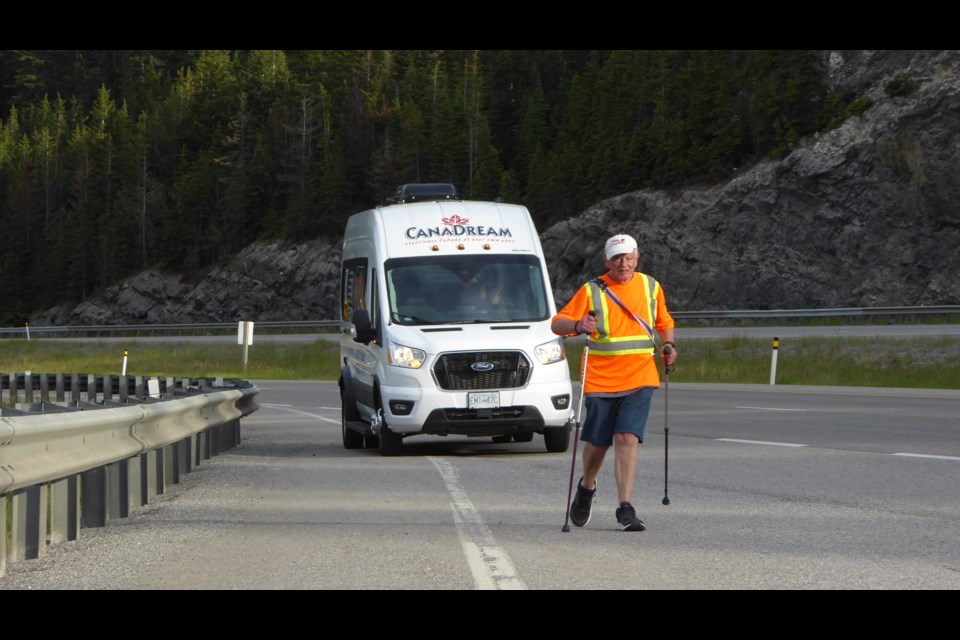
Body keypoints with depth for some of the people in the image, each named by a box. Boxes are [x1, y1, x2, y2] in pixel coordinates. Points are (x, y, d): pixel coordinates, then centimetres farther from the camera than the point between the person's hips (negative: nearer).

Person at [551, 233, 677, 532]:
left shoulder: (650, 287, 9)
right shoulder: (592, 291, -1)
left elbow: (664, 322, 26)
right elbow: (557, 324, -2)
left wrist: (668, 346, 7)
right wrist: (578, 325, -23)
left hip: (639, 380, 1)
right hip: (600, 380, -1)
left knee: (628, 438, -14)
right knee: (597, 443, 8)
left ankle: (625, 510, -14)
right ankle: (586, 487, 39)